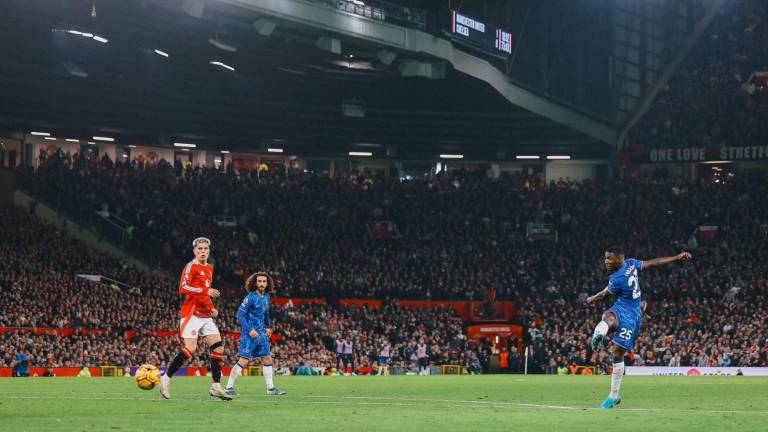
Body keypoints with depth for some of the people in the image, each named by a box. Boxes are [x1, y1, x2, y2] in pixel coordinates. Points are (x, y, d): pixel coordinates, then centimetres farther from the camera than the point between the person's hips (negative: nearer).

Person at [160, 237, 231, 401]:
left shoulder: (209, 268, 17)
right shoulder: (191, 266, -7)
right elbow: (182, 288, -20)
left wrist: (212, 308, 15)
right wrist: (206, 291, -27)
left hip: (205, 316, 8)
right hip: (191, 314, -8)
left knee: (219, 348, 1)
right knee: (190, 349, -17)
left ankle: (216, 387, 5)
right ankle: (165, 378, -3)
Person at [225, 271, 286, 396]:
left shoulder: (266, 297, 9)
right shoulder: (251, 297, -14)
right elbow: (240, 315, -15)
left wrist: (268, 327, 16)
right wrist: (249, 330, -21)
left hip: (261, 334, 8)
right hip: (249, 334, -8)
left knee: (268, 360, 7)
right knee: (244, 361, -9)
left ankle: (270, 388, 13)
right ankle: (229, 388, -3)